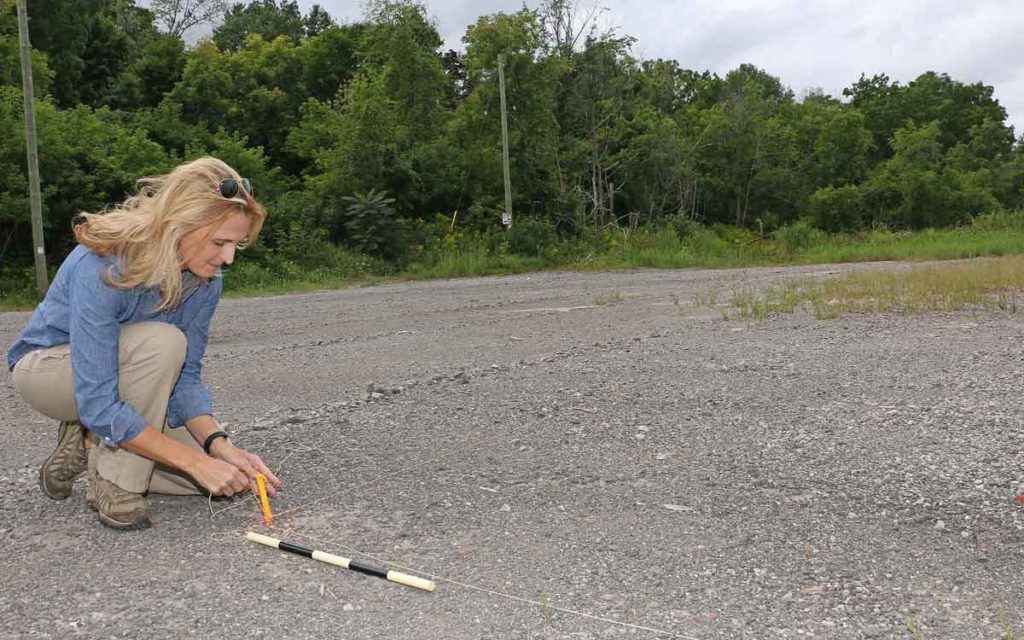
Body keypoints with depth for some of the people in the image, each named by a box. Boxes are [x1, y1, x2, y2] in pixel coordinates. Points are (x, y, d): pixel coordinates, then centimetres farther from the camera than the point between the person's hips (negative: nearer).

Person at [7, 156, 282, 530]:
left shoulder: (205, 281, -17)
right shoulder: (101, 266, -35)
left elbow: (185, 377, -12)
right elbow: (98, 404, -37)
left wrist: (218, 445, -29)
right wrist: (195, 462, -38)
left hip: (120, 380, 6)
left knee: (221, 479, -9)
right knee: (163, 342, -36)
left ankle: (90, 444, 9)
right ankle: (114, 484, -19)